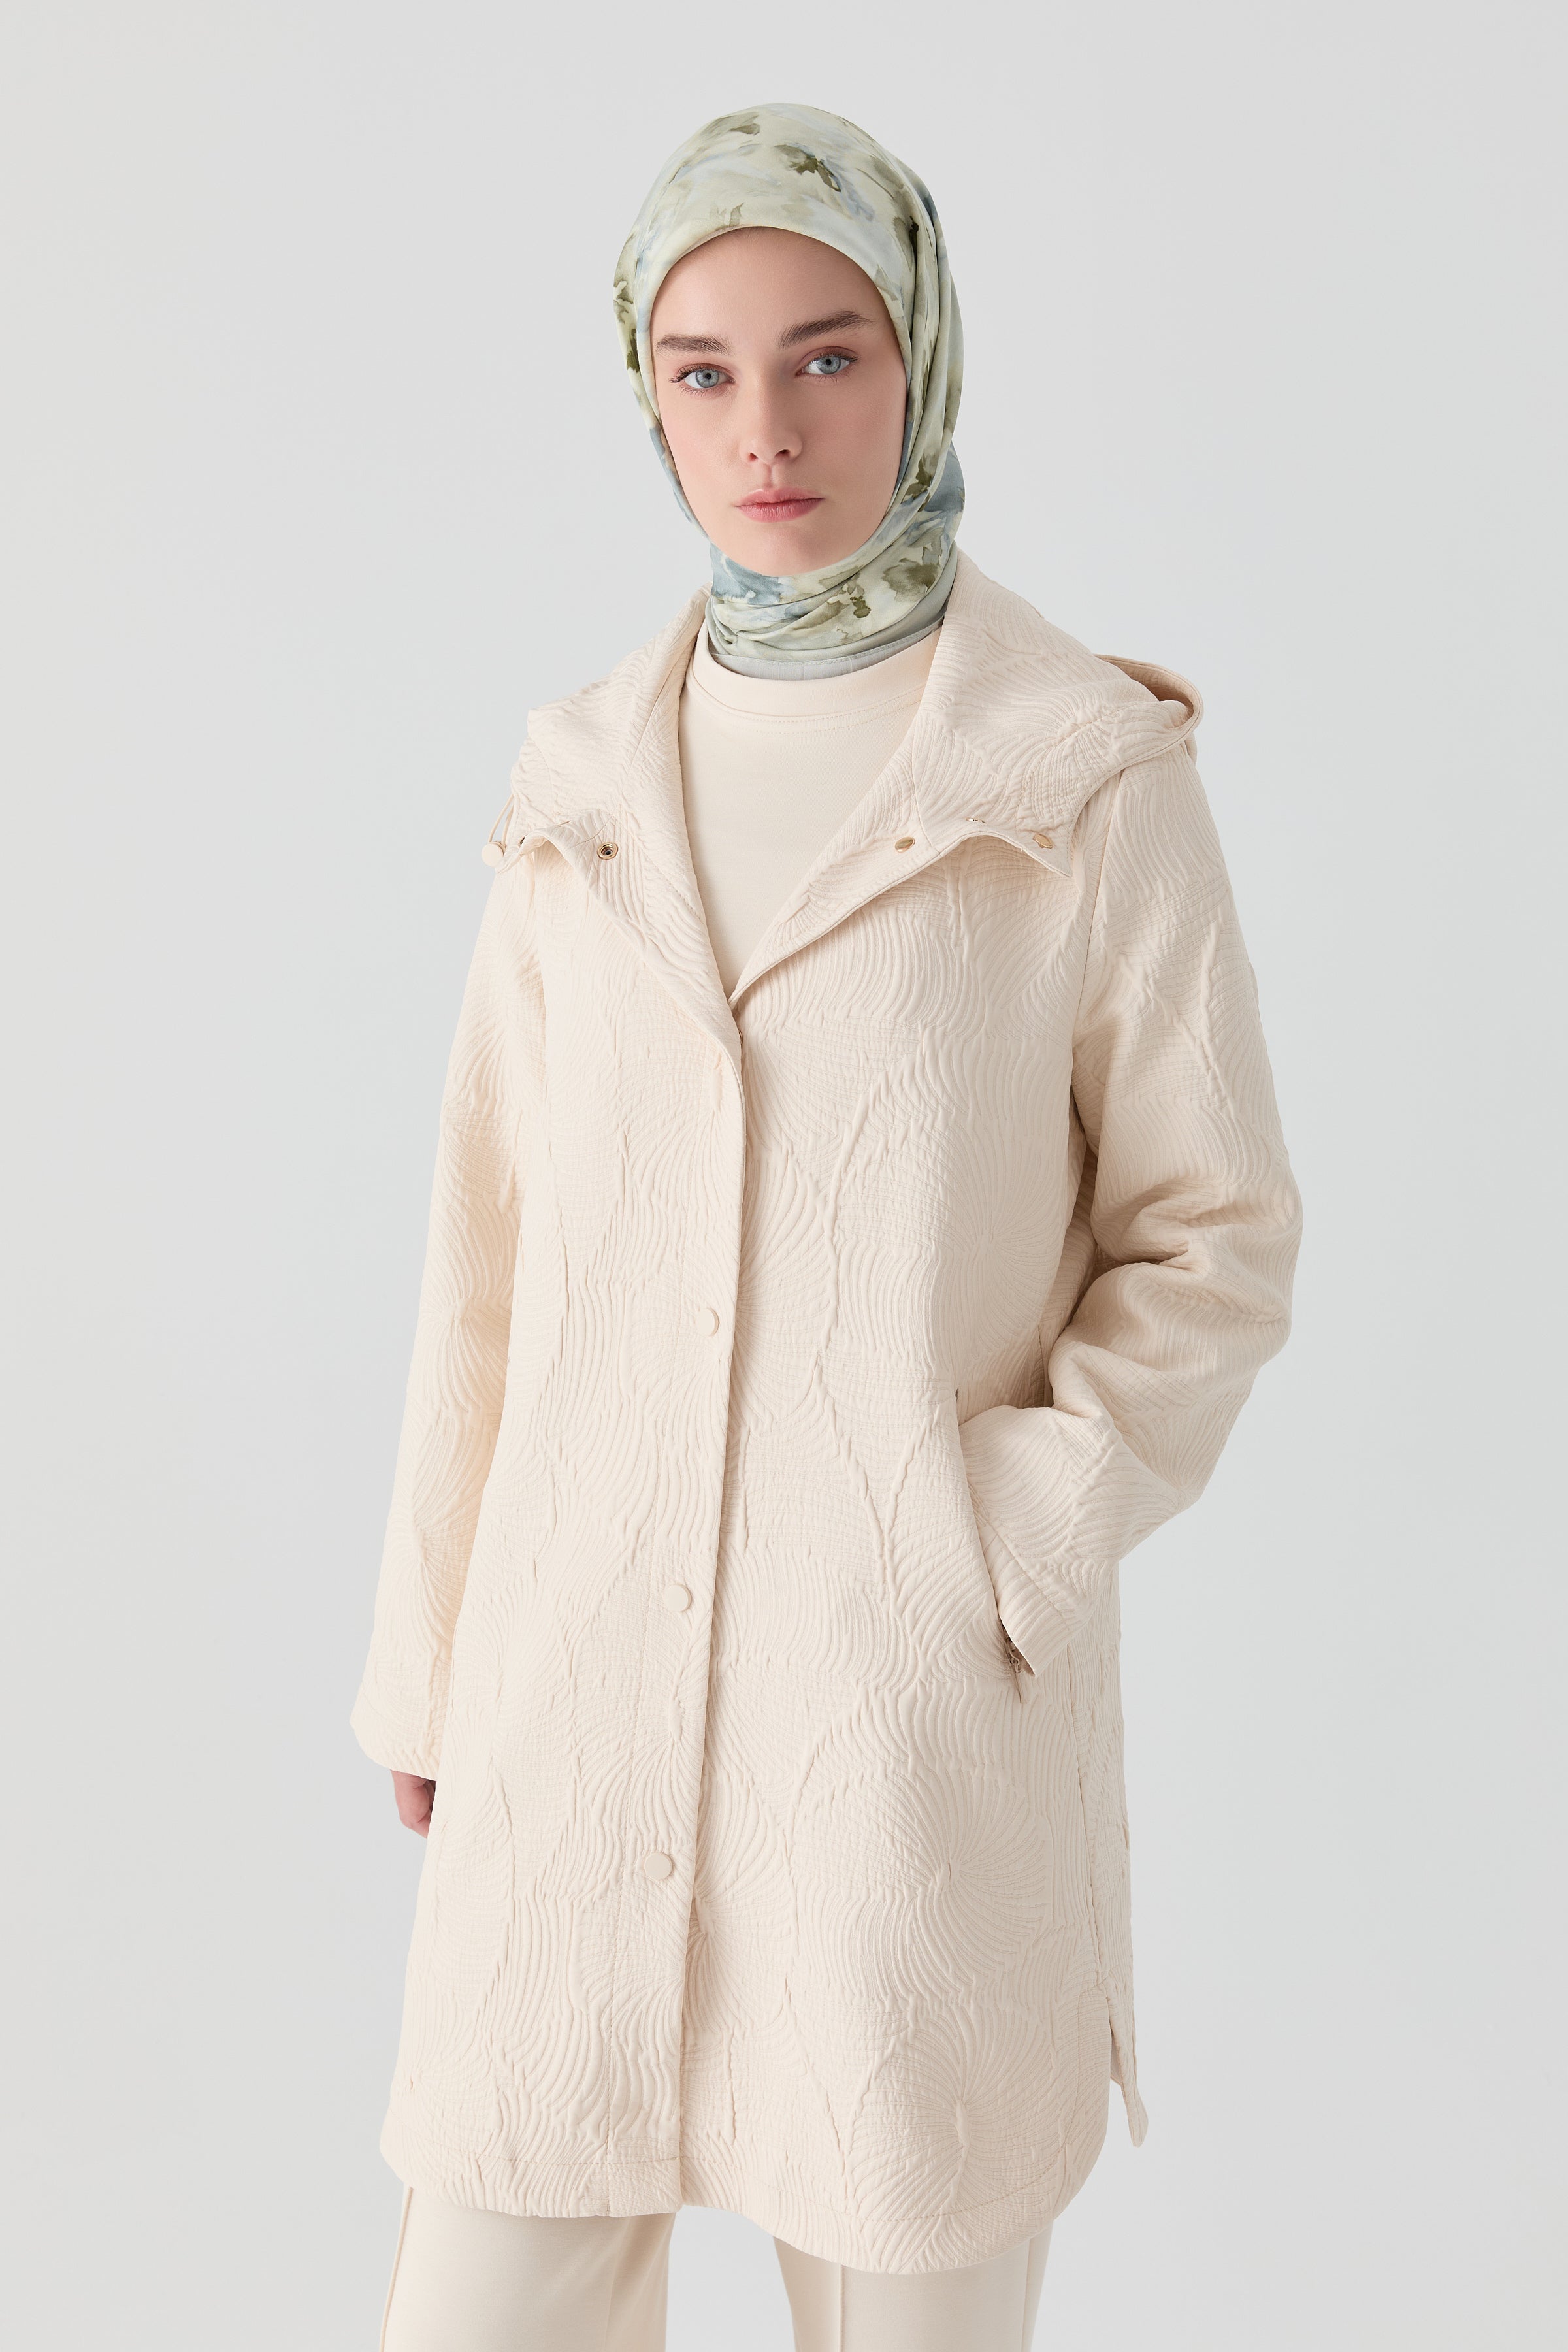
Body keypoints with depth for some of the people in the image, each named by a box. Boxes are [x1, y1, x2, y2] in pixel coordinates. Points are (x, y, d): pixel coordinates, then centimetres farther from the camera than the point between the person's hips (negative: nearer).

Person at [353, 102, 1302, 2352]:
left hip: (925, 1698, -3)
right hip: (588, 1679, 3)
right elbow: (495, 1256, 9)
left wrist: (1012, 1544, -13)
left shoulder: (1093, 778, -4)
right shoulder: (590, 789, 6)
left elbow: (1215, 1237, 0)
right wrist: (428, 1659, 11)